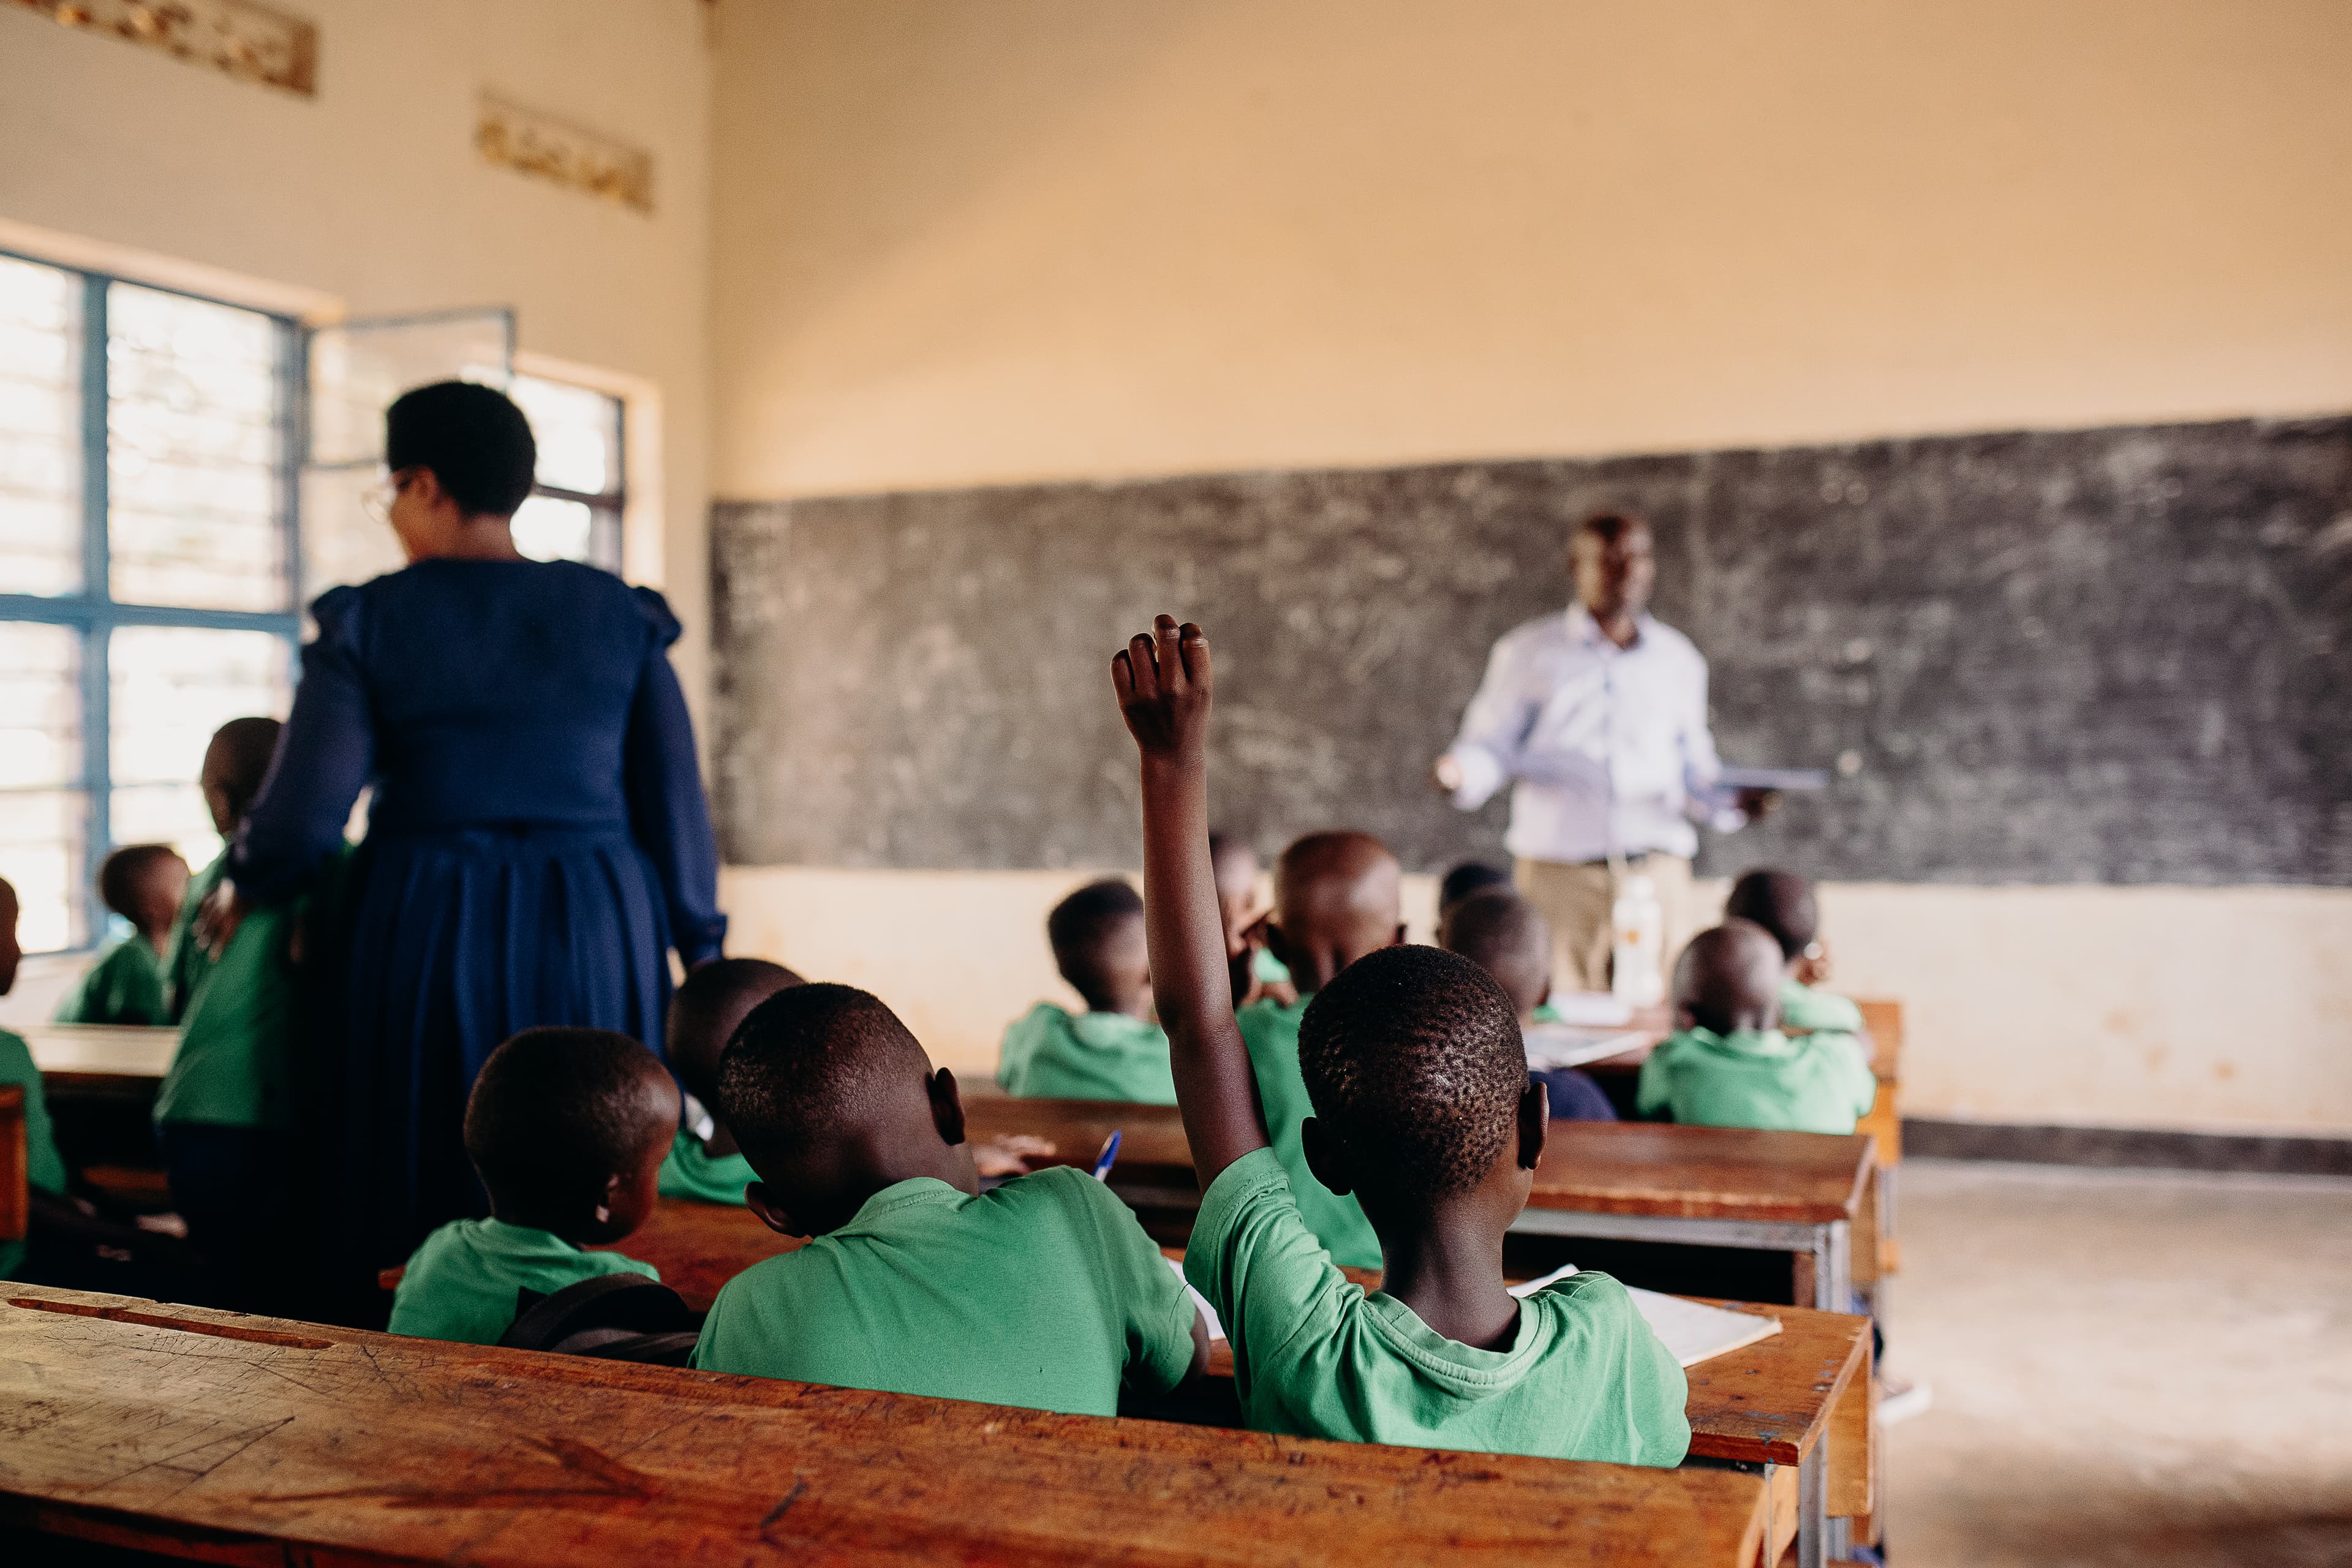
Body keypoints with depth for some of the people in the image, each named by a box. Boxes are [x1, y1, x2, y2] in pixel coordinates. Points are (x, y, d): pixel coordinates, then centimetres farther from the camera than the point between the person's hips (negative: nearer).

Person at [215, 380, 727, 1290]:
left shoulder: (368, 624, -3)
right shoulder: (620, 616, 3)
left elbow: (304, 813, -7)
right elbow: (672, 800, 3)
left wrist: (246, 891, 13)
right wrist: (700, 955, 11)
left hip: (430, 941, -2)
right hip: (595, 942, 2)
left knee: (419, 1228, 9)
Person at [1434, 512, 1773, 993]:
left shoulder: (1678, 660, 17)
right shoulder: (1528, 652, 9)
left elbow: (1693, 769, 21)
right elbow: (1491, 745, 7)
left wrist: (1732, 801, 1)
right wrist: (1457, 771, -15)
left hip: (1657, 869, 2)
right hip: (1559, 873, -2)